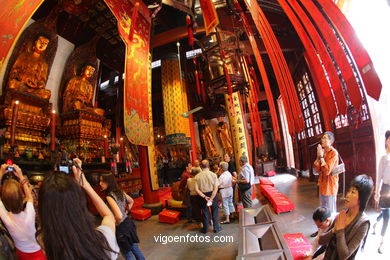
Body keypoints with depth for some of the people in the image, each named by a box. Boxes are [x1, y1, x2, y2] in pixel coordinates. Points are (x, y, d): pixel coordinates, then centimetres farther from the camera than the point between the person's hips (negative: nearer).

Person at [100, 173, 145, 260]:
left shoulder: (109, 196, -23)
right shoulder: (120, 192, -1)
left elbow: (119, 216, -32)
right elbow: (131, 201, 18)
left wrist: (115, 225, -14)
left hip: (121, 227, -7)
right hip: (128, 222, 7)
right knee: (135, 248, 23)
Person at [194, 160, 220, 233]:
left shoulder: (197, 176, -12)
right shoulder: (213, 174, -13)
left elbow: (196, 189, -13)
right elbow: (216, 188, -16)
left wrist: (204, 196, -11)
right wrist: (211, 198, -16)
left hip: (203, 195, 1)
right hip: (213, 194, 0)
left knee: (205, 212, 16)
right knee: (214, 212, 16)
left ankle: (205, 229, 29)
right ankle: (216, 228, 27)